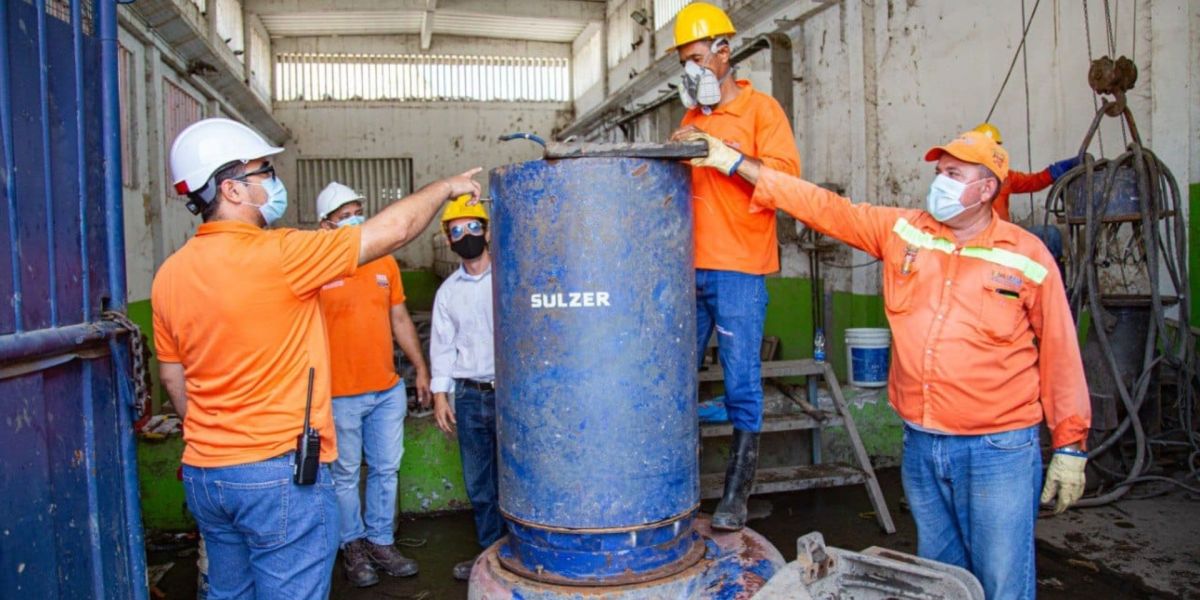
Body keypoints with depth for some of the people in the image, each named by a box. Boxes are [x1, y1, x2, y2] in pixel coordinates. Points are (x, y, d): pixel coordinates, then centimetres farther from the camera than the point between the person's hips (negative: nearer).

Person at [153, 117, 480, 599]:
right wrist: (446, 187, 4)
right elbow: (393, 229, -12)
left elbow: (173, 379, 13)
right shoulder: (277, 255, -19)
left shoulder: (169, 274, 3)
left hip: (202, 472, 8)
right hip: (280, 474, -8)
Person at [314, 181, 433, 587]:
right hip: (340, 396, -4)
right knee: (345, 476, 9)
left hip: (389, 390, 5)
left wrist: (421, 368, 14)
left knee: (386, 471, 13)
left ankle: (381, 543, 27)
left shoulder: (385, 262, 7)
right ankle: (353, 548, 25)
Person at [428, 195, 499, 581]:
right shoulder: (448, 291, 10)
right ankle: (492, 552, 27)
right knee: (479, 484, 12)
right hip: (469, 396, 4)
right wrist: (439, 394, 8)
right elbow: (442, 344, 12)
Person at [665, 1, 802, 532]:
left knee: (742, 384, -2)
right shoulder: (692, 117, 18)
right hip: (691, 268, 6)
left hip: (739, 272, -6)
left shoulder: (761, 109, 1)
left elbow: (786, 177, -11)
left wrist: (724, 150, -18)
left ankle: (736, 495, 8)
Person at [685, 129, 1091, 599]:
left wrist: (1070, 446, 0)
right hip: (920, 445, 4)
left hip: (998, 452, -3)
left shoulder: (1028, 256, -4)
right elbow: (823, 207, 3)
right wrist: (735, 164, 0)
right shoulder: (902, 230, 3)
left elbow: (1059, 353, -1)